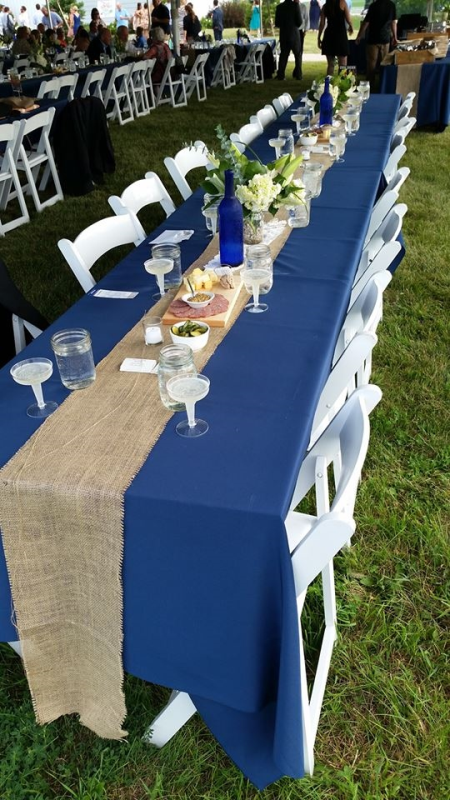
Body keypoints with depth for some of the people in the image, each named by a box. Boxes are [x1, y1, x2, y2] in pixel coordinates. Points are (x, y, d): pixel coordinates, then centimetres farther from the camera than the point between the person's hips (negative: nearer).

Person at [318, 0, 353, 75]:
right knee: (342, 65, -2)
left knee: (330, 64, 10)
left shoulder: (325, 6, 7)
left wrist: (319, 38, 11)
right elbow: (348, 20, -3)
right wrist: (351, 27, 17)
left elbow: (322, 24, 4)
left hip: (329, 35, 4)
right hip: (341, 34, -4)